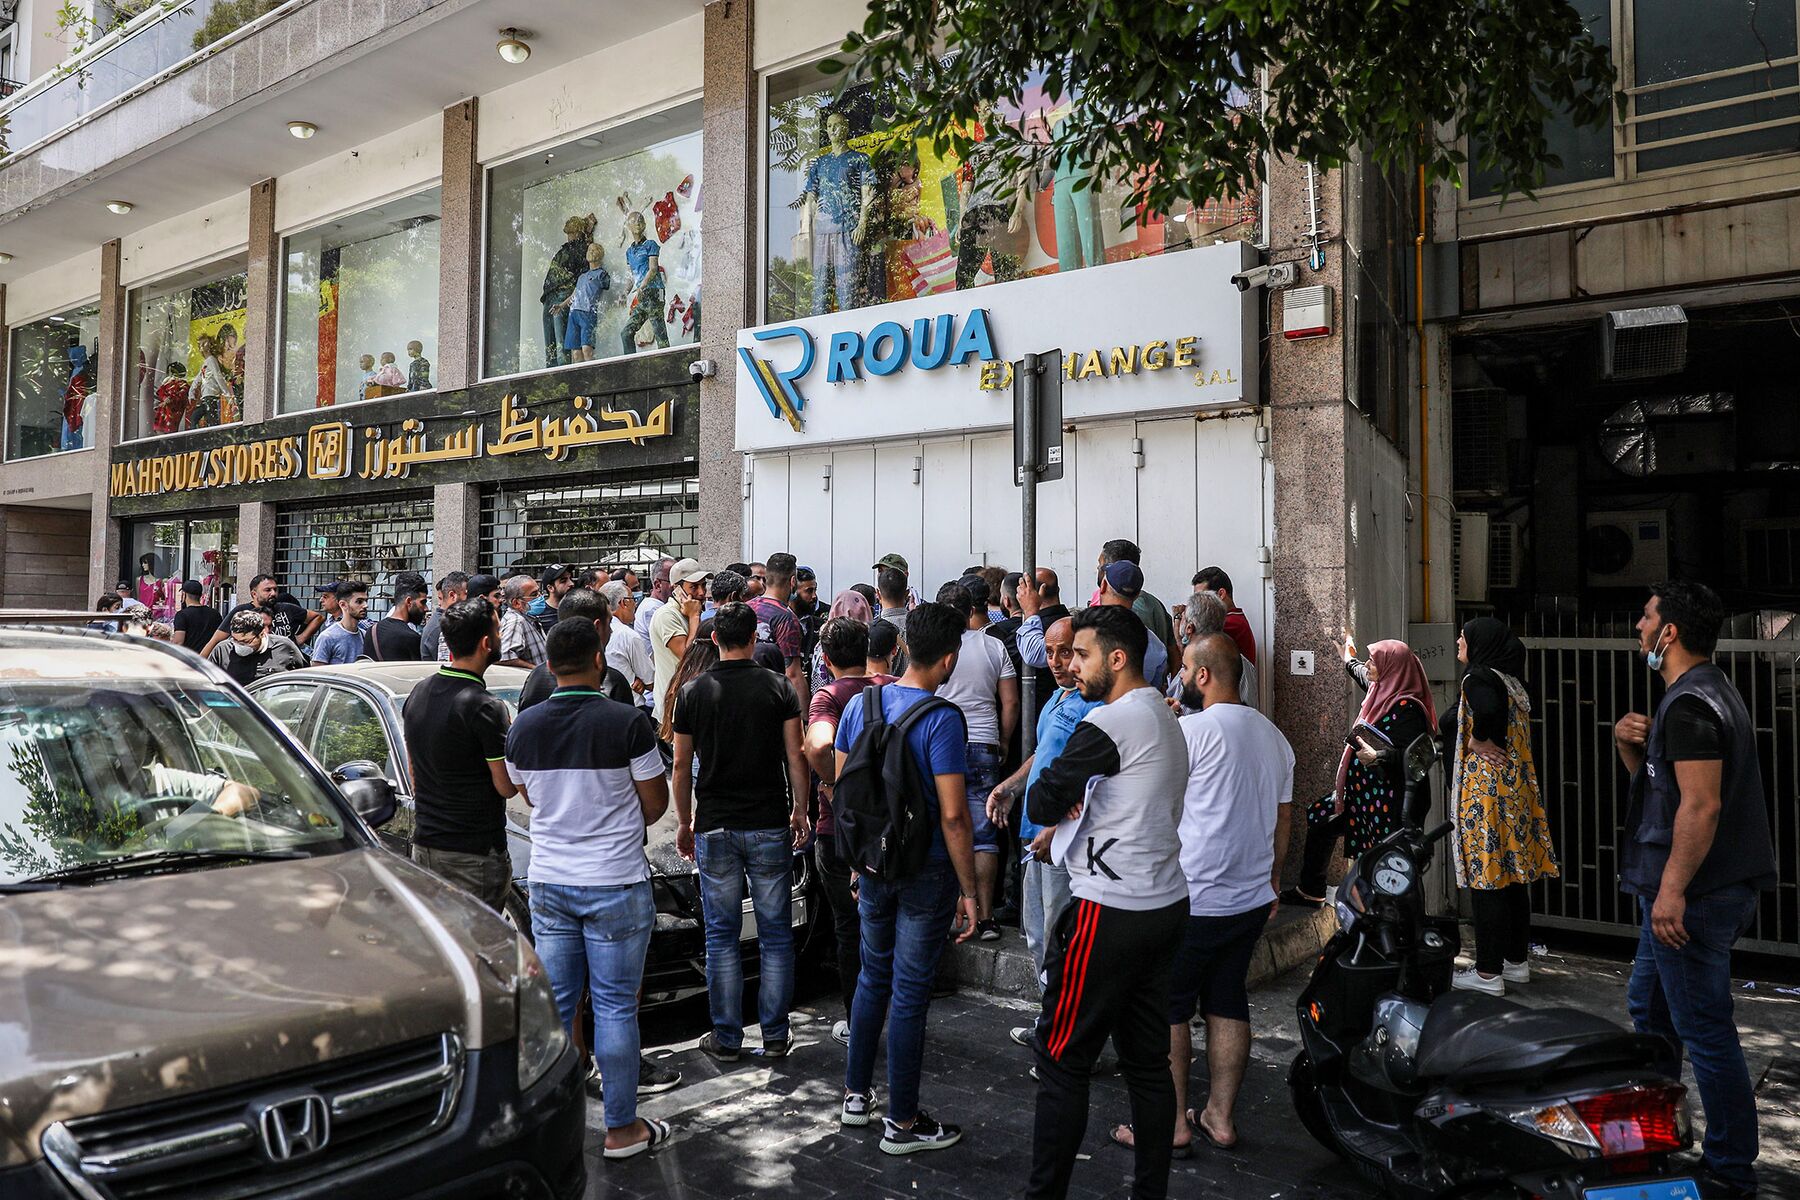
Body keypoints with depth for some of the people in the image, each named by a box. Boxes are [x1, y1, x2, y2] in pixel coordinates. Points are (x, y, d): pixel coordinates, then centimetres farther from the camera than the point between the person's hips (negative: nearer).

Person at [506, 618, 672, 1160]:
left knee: (554, 1002, 14)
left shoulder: (524, 727, 0)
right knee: (615, 1006, 5)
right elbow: (656, 802, -6)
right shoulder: (628, 723, -15)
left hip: (548, 881, 4)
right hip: (616, 884, -4)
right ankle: (622, 1128, 16)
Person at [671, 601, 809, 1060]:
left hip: (714, 828, 0)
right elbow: (795, 757, -3)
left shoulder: (693, 693, -2)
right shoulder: (779, 689, -3)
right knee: (775, 933, 9)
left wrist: (685, 822, 12)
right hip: (770, 826, 0)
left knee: (721, 935, 9)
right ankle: (775, 1035, 14)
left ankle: (727, 1038, 15)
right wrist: (800, 811, 8)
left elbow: (681, 766, 1)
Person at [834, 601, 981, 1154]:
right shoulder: (942, 719, -20)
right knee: (910, 992, 5)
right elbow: (953, 815, -22)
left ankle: (856, 1095, 34)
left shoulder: (859, 704, -1)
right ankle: (902, 1122, 18)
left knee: (874, 976, 22)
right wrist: (969, 891, -12)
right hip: (927, 871, -6)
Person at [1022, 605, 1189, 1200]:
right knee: (1148, 1060, 14)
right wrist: (1079, 805, 0)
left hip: (1110, 913, -9)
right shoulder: (1165, 719, 14)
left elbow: (1040, 804, -15)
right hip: (1167, 905, 9)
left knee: (1061, 1057, 0)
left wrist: (1061, 802, 6)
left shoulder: (1109, 722, -16)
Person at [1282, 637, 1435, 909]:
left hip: (1388, 800, -11)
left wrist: (1378, 757, -40)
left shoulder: (1406, 708, -19)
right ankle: (1311, 892, 32)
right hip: (1364, 790, 11)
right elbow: (1364, 676, 32)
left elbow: (1411, 755, -25)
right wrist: (1350, 661, 50)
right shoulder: (1383, 691, 8)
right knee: (1319, 815, 19)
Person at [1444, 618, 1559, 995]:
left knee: (1487, 879, -4)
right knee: (1512, 876, 15)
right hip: (1517, 791, 9)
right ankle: (1517, 960, 24)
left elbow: (1489, 708, -34)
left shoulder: (1479, 678, -14)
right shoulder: (1510, 681, 14)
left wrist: (1479, 740, -19)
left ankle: (1488, 973, 2)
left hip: (1485, 791, -9)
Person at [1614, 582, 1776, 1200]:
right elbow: (1656, 779, 21)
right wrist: (1629, 744, 1)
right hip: (1720, 887, 11)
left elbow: (1701, 806, -26)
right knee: (1648, 1005, 21)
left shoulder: (1690, 703, -19)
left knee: (1703, 1029, -2)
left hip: (1693, 894, -11)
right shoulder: (1709, 688, 15)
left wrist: (1672, 889, -25)